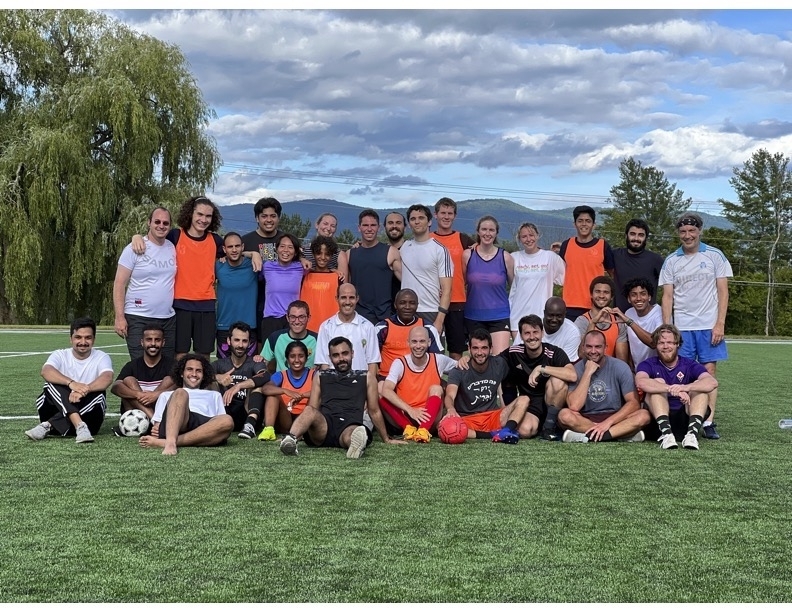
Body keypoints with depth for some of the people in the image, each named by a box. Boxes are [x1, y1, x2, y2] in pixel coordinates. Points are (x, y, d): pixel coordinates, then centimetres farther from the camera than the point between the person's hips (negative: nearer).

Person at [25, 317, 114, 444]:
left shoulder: (101, 357, 3)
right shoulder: (60, 355, 4)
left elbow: (107, 378, -20)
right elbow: (45, 371, -20)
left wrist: (84, 390, -40)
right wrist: (71, 383, -39)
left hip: (88, 413, 0)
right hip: (55, 410, 0)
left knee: (99, 394, -29)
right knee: (53, 382, -24)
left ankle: (48, 426, -34)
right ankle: (80, 426, -42)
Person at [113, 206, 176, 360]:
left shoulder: (173, 248, 9)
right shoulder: (134, 249, -4)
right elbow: (119, 284, -6)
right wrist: (119, 317, -13)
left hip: (168, 319, 5)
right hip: (138, 320, -5)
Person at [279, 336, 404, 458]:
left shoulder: (366, 377, 22)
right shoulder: (321, 376, 25)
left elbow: (374, 411, 26)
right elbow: (312, 408, 21)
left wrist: (387, 439, 27)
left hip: (351, 425, -1)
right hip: (324, 427, 2)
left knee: (351, 435, -40)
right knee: (309, 411, -34)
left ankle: (358, 440, -75)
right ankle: (290, 439, -61)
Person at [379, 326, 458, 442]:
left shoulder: (439, 361, 1)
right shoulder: (399, 363, -6)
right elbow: (386, 390, -22)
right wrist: (410, 410, -33)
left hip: (428, 418, 1)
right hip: (404, 418, -1)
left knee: (436, 388, -24)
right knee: (379, 389, -23)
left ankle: (423, 430, -39)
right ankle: (409, 428, -30)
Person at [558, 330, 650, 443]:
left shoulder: (620, 367, -4)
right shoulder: (576, 369, -6)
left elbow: (634, 403, -11)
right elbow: (574, 407, -19)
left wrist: (608, 422, -23)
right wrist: (588, 373, -20)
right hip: (585, 419, 0)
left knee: (643, 415, -28)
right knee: (564, 414, -32)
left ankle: (589, 437, -32)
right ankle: (624, 433, -26)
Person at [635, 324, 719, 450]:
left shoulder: (690, 365, 7)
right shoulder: (648, 365, 5)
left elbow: (712, 383, -15)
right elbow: (641, 382, -22)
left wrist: (686, 387, -35)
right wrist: (672, 389, -36)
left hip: (685, 419, 1)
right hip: (658, 419, -1)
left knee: (699, 386, -16)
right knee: (658, 382, -19)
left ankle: (692, 433, -37)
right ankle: (666, 433, -38)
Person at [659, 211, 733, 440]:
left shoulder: (715, 256, 4)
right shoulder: (671, 261, 8)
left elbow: (723, 291, 2)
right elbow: (667, 296, 6)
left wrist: (720, 324, -6)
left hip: (709, 325, -1)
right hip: (681, 326, 1)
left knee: (708, 372, -2)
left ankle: (708, 422, -1)